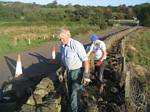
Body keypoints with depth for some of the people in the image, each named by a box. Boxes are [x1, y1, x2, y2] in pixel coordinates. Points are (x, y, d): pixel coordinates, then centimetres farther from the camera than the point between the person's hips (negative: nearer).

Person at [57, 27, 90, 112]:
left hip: (78, 72, -8)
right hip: (69, 72, 8)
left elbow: (85, 60, -22)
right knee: (70, 93, 18)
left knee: (75, 94, -6)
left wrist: (86, 75, -26)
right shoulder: (62, 46, 2)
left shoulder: (76, 45, -22)